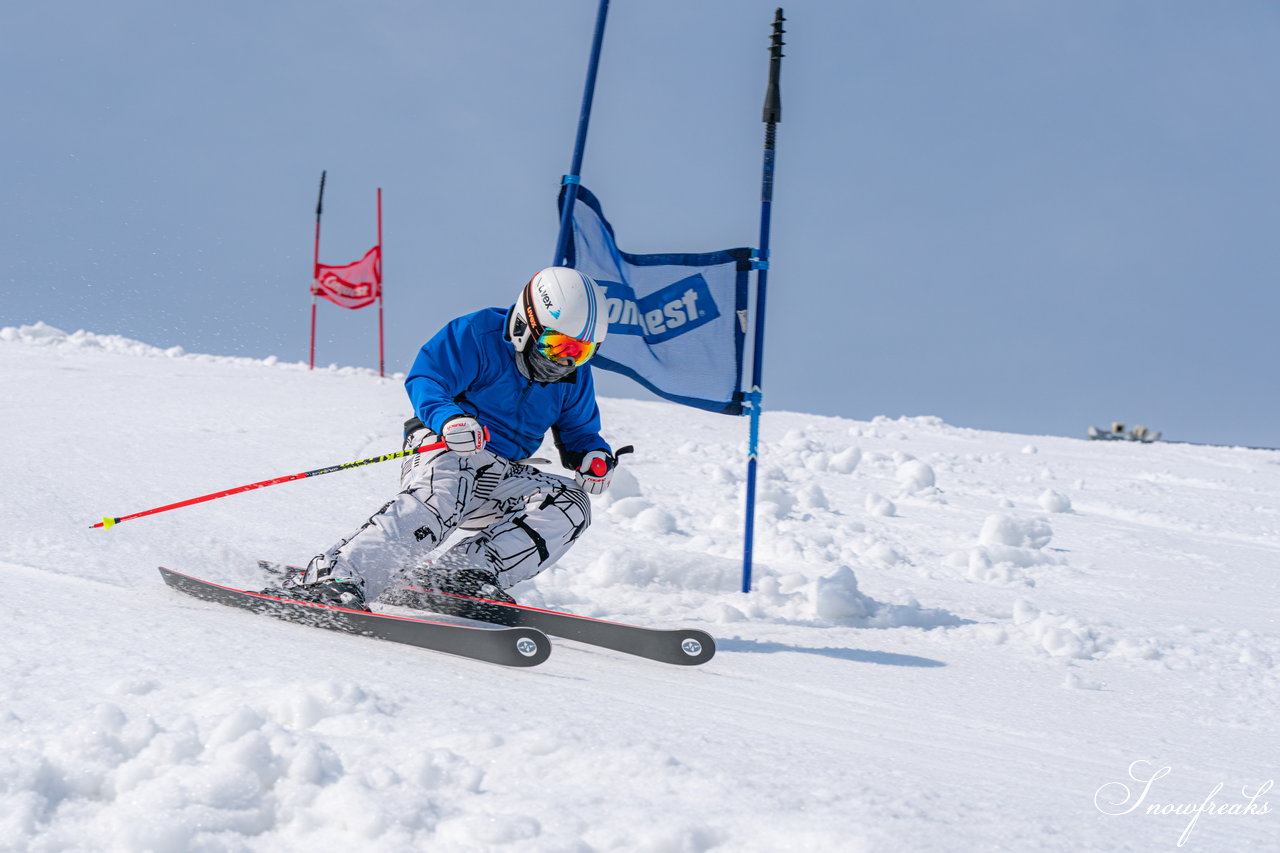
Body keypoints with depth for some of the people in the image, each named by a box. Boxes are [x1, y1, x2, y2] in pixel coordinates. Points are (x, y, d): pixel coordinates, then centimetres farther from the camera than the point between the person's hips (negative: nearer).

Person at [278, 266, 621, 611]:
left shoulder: (573, 375, 9)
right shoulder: (479, 335, -10)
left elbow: (578, 431, 20)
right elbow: (424, 381, -14)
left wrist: (595, 456, -4)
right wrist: (448, 419, -35)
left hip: (502, 475, 6)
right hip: (445, 450, -6)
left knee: (570, 505, -17)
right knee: (440, 497, -38)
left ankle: (454, 577, -28)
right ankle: (334, 576, -48)